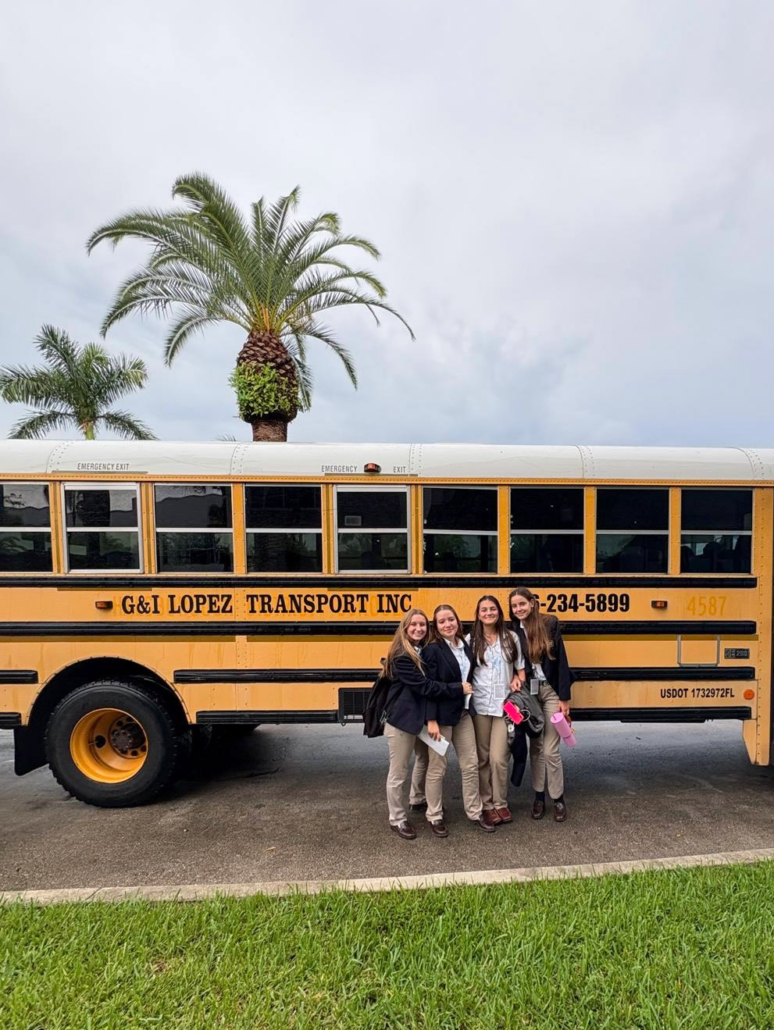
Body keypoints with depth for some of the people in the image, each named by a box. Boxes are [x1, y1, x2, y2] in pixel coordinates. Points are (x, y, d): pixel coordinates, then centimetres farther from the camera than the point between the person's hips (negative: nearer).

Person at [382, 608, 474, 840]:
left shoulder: (425, 651, 3)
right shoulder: (401, 656, -22)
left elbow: (427, 682, 8)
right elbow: (424, 686, -26)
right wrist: (458, 689, -21)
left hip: (419, 717, 9)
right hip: (401, 720, -8)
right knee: (398, 772, 4)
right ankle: (397, 819, 21)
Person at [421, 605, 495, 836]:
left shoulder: (465, 646, 5)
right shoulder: (432, 649, -15)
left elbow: (468, 677, 12)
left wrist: (469, 705, 6)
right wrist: (431, 720, -20)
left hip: (464, 713, 7)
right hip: (441, 714, -7)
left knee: (471, 764, 14)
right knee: (437, 768, 7)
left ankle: (475, 813, 31)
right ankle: (435, 817, 24)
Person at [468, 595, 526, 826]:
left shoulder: (511, 638, 3)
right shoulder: (470, 640, -1)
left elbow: (520, 669, 10)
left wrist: (518, 682, -8)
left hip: (504, 705, 0)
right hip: (479, 705, 0)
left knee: (499, 758, -1)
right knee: (482, 758, 8)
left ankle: (501, 803, 20)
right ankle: (486, 804, 24)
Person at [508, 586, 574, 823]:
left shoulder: (550, 624, -9)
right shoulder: (513, 632, -3)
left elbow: (561, 661, -8)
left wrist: (564, 698, -9)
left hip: (551, 691, -2)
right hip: (528, 693, 2)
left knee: (550, 749, 1)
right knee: (535, 747, 12)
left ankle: (558, 798, 21)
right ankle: (539, 796, 28)